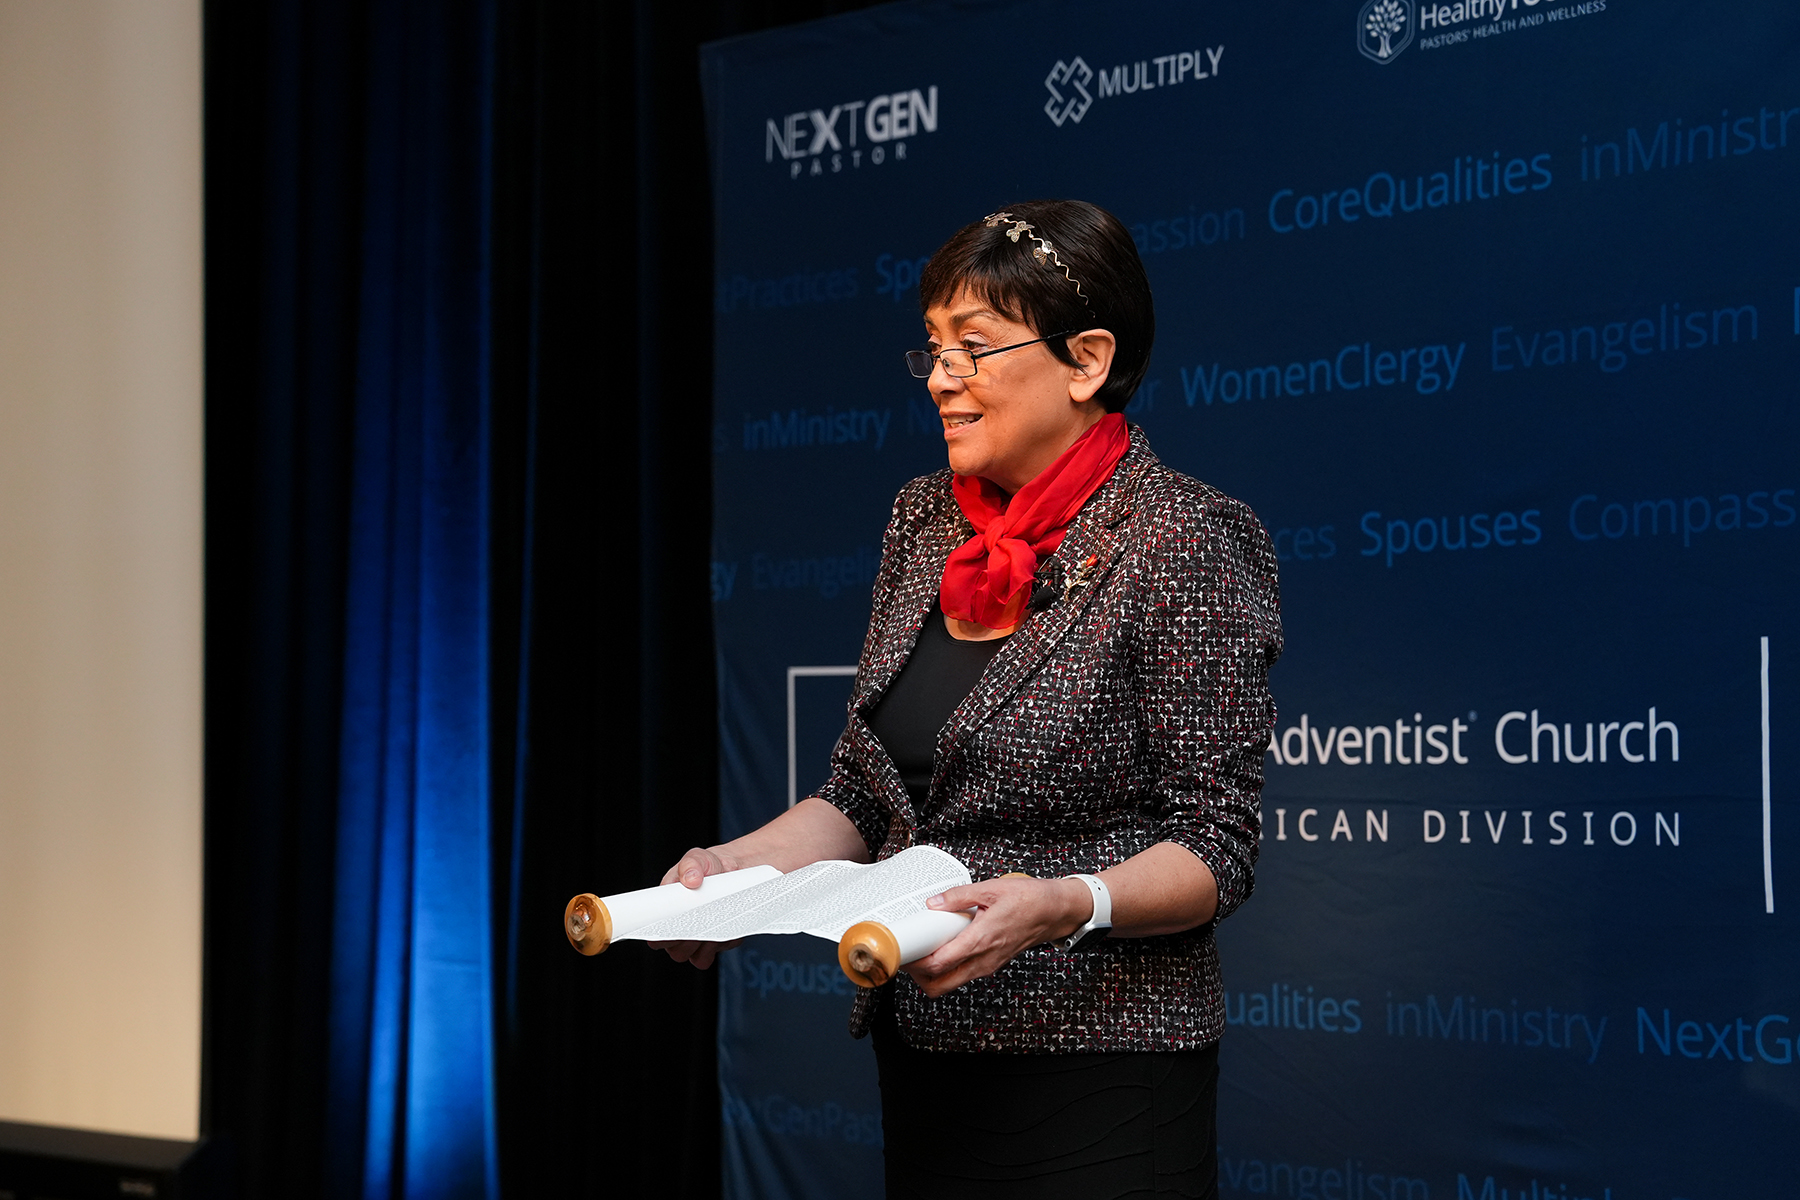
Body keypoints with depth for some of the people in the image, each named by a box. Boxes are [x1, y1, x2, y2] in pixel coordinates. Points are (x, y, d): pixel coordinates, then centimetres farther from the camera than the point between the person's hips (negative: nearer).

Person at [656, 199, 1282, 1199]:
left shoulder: (1178, 542, -12)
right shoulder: (925, 522, 8)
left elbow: (1215, 845, -14)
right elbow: (860, 795, 12)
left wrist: (1062, 904, -30)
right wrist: (740, 863, -5)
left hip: (1097, 1080, -6)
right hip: (919, 1059, 7)